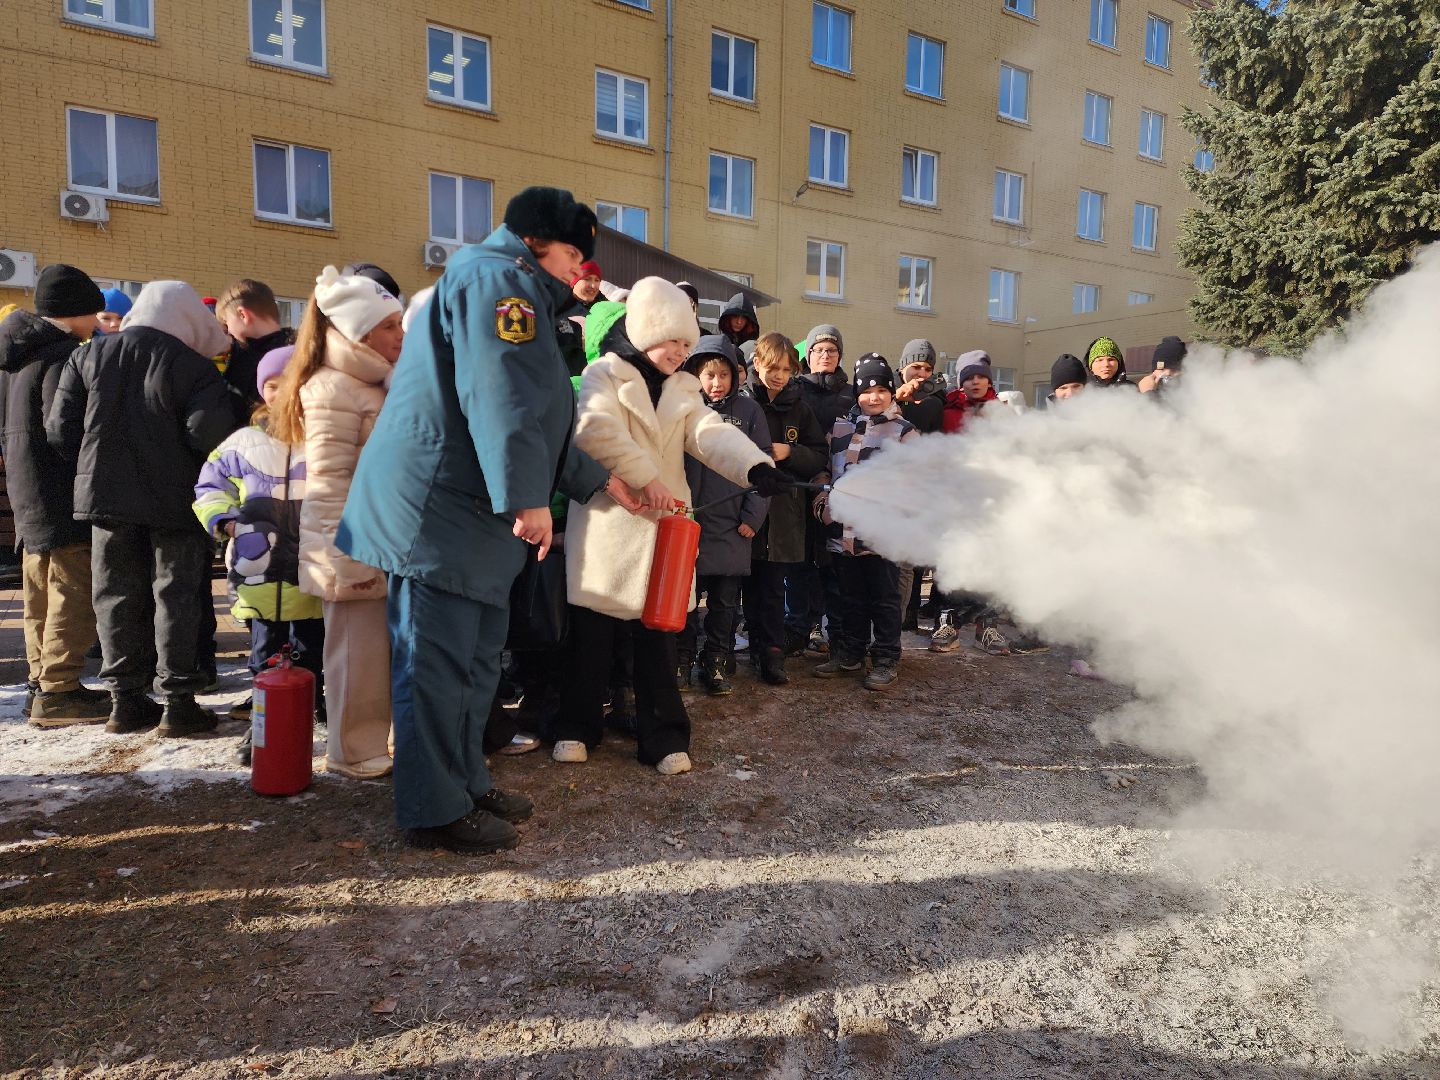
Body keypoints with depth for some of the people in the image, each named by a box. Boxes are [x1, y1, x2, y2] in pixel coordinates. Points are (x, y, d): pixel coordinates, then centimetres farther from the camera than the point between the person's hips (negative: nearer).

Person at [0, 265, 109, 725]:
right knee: (72, 593, -5)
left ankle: (41, 683, 24)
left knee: (42, 597, 16)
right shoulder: (64, 355, -16)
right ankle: (58, 691, -3)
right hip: (62, 498, -10)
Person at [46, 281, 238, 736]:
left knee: (118, 596, 11)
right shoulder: (197, 367, -9)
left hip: (106, 494, 4)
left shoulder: (88, 355, 6)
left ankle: (126, 699, 15)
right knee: (176, 596, 4)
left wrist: (92, 468, 16)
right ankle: (178, 702, 5)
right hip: (175, 500, -4)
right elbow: (208, 435, -20)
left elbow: (60, 429, 4)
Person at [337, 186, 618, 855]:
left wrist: (597, 481, 29)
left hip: (469, 516, 11)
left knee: (476, 656, 15)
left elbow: (534, 421, 29)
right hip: (437, 508, -11)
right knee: (438, 662, -3)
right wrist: (527, 496, -26)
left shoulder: (519, 294, 26)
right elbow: (501, 397, -23)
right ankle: (434, 812, 7)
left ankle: (464, 783, 27)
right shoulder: (498, 278, -8)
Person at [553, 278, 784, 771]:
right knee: (592, 632, 4)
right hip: (609, 523, -4)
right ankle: (578, 726, 20)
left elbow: (711, 432, -5)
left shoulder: (683, 389, 13)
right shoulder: (603, 375, -2)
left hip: (662, 525, 4)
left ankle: (662, 736, 16)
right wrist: (646, 478, -23)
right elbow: (596, 431, -21)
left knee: (659, 632, 8)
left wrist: (756, 466, -23)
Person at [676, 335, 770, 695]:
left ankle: (717, 662, 22)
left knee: (725, 601, 10)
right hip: (688, 521, 0)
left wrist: (752, 515, -5)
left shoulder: (748, 410, 3)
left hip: (732, 527, 1)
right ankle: (682, 658, 22)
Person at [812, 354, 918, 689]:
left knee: (884, 600, 4)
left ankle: (886, 661, 14)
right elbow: (826, 470, 21)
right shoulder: (840, 428, 13)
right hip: (843, 531, 4)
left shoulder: (904, 432, 1)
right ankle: (850, 653, 28)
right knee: (851, 598, 15)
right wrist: (823, 503, 9)